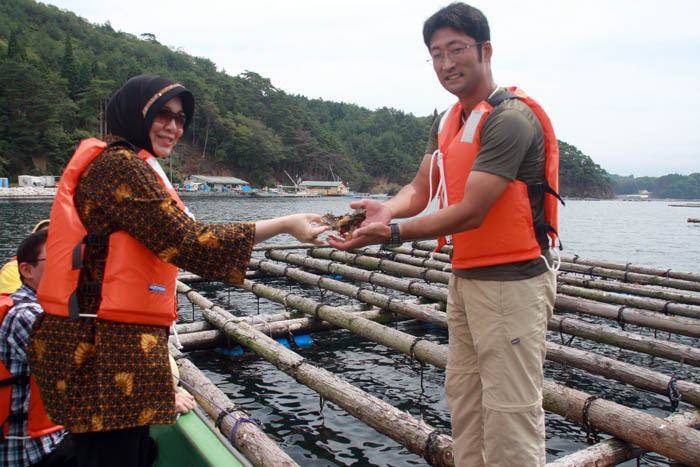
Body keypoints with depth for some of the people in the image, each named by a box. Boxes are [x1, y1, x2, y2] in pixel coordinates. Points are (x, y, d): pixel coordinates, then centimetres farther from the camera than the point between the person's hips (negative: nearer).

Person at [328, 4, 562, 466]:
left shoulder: (510, 118, -17)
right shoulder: (447, 123, 12)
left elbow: (470, 212, -23)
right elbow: (421, 187, 7)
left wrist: (391, 233, -24)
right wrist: (388, 209, -15)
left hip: (512, 280, -9)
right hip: (465, 276, 9)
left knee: (509, 410, -2)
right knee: (463, 398, 17)